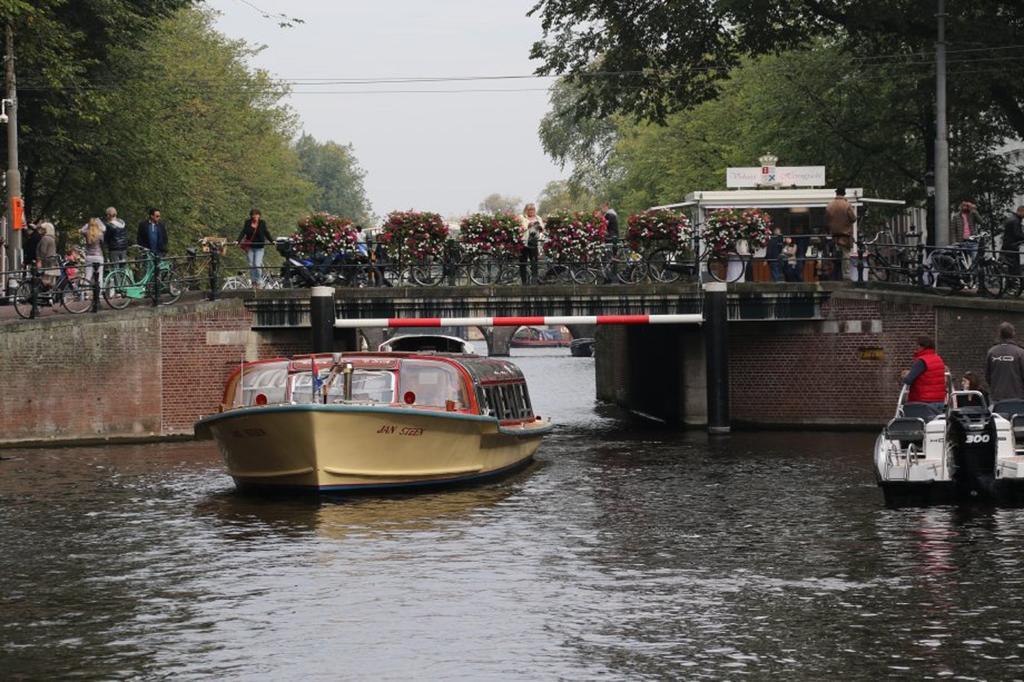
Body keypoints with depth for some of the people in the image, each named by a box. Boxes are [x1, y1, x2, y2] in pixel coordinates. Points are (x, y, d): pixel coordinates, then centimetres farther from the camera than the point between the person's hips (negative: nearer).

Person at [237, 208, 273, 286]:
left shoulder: (262, 223, 0)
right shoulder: (248, 223, 1)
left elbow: (266, 233, 2)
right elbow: (243, 232, -3)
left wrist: (272, 241, -10)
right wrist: (238, 241, -15)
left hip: (259, 247, -2)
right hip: (250, 247, 2)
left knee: (257, 265, -12)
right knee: (251, 265, 5)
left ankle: (258, 282, -2)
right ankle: (253, 283, 15)